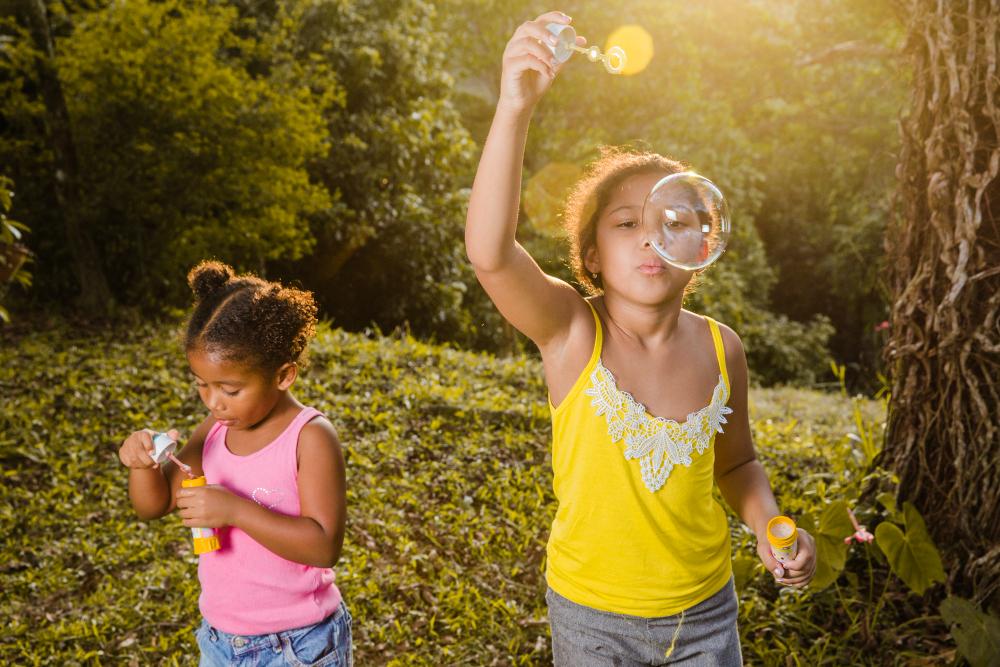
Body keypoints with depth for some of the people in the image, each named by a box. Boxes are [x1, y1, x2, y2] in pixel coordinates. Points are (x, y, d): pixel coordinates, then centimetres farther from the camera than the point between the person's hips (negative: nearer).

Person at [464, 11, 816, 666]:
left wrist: (770, 527, -10)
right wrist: (515, 106, -47)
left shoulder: (719, 347, -9)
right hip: (593, 614, -2)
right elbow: (489, 251, -39)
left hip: (705, 610, 3)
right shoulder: (571, 332, -19)